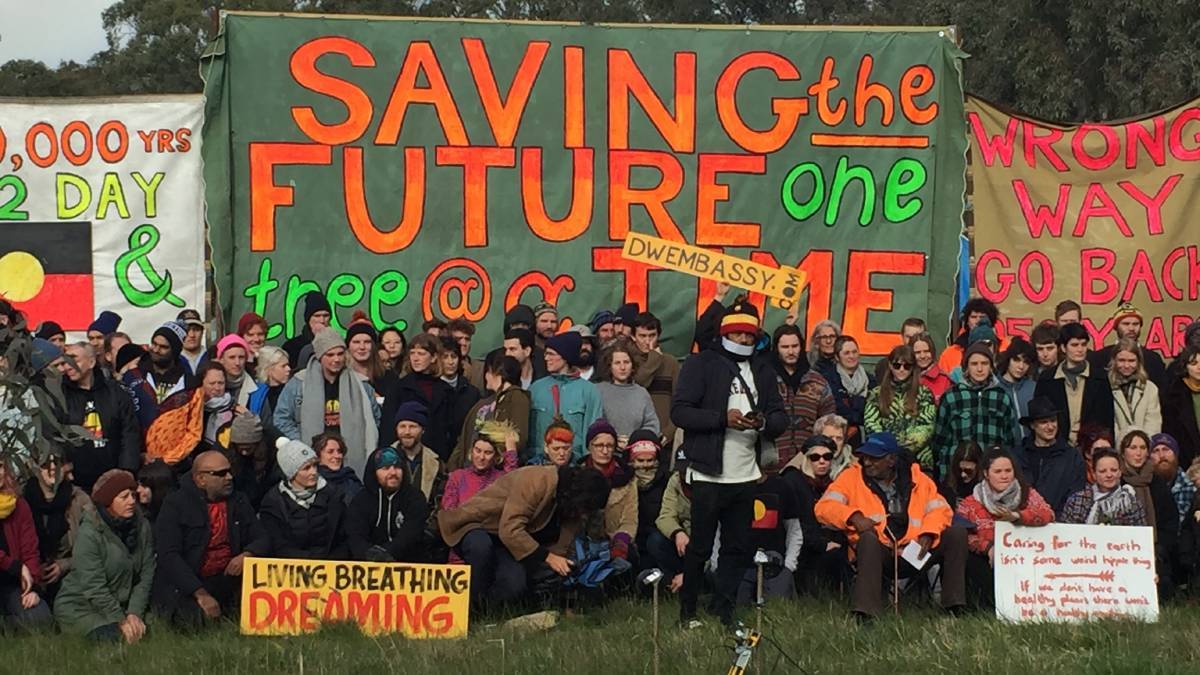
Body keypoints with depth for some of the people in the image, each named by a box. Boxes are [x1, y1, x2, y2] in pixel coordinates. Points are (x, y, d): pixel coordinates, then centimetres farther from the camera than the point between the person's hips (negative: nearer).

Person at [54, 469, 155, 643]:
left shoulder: (142, 526, -1)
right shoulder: (89, 533, -19)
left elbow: (146, 574, -2)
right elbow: (93, 586, -20)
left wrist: (135, 613, -14)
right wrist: (120, 621, -20)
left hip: (121, 604, 5)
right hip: (78, 607, -5)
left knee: (142, 633, -19)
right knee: (117, 636, -28)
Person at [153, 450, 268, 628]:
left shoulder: (238, 502, 10)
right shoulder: (176, 505, -7)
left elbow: (262, 539, 11)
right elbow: (168, 555, -16)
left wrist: (246, 556, -16)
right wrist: (201, 594, -25)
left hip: (227, 578, 6)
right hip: (184, 585, -6)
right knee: (195, 620, -31)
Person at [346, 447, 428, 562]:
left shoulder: (415, 498, 3)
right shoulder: (361, 500, 7)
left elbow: (410, 535, -11)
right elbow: (355, 537, -6)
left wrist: (386, 553, -29)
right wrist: (370, 554, -28)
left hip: (407, 565, -1)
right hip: (369, 566, 1)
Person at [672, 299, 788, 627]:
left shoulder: (762, 370, 16)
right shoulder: (701, 364, -1)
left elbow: (780, 418, 14)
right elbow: (679, 411, -10)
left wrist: (764, 422, -10)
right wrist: (723, 418, -20)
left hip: (747, 476, 5)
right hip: (709, 475, -5)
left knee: (738, 549, 8)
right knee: (700, 547, 1)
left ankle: (724, 612, 17)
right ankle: (687, 613, 12)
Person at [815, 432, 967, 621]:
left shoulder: (917, 479, 12)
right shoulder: (852, 477, 6)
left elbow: (939, 509, 7)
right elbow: (824, 507, -2)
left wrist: (928, 534, -13)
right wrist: (854, 517, -20)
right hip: (877, 553, -3)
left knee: (957, 533, -12)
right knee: (868, 538, -36)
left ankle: (954, 605, -11)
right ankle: (865, 612, -45)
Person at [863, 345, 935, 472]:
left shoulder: (924, 394, 12)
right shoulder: (876, 394, 14)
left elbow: (927, 427, 1)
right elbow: (871, 425, 3)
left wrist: (908, 447, -15)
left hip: (919, 459, 0)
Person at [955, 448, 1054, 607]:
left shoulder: (1027, 494, 11)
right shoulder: (971, 503, 8)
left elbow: (1048, 515, -7)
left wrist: (1017, 516, -21)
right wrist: (987, 547, -22)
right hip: (989, 561, -1)